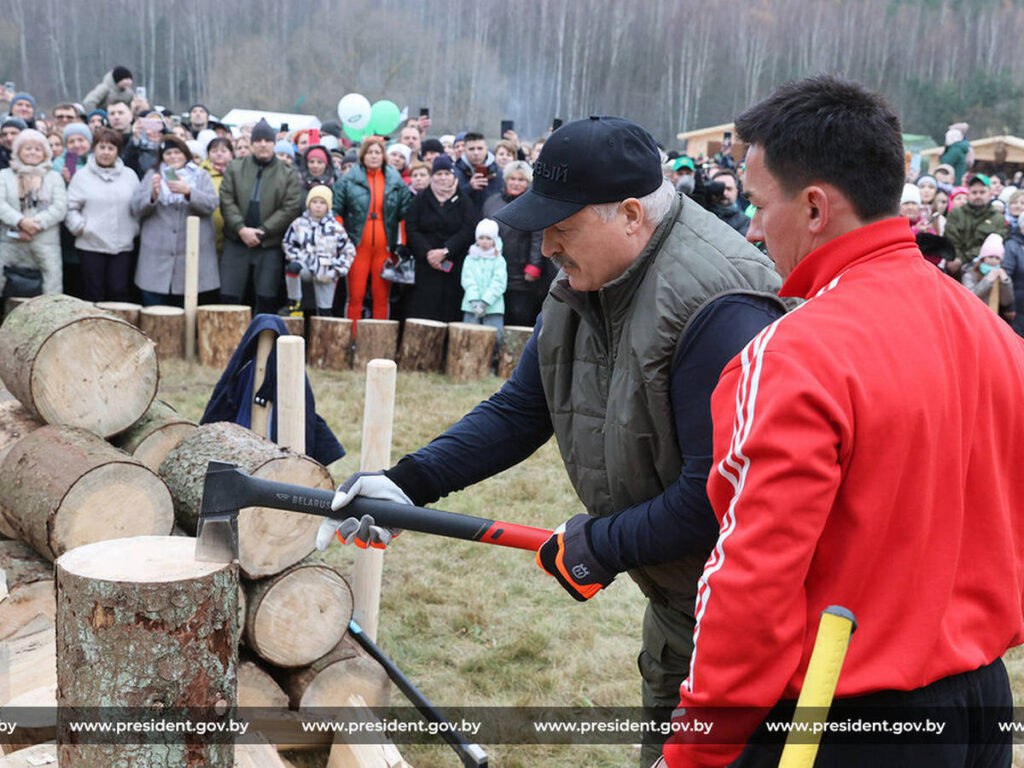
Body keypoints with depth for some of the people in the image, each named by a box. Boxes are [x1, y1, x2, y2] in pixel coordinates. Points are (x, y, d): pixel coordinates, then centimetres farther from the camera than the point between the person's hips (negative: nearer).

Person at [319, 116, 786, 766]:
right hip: (675, 592, 9)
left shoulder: (718, 305, -30)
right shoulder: (586, 282, -1)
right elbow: (520, 411, 4)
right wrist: (409, 483, -4)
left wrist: (602, 546, -20)